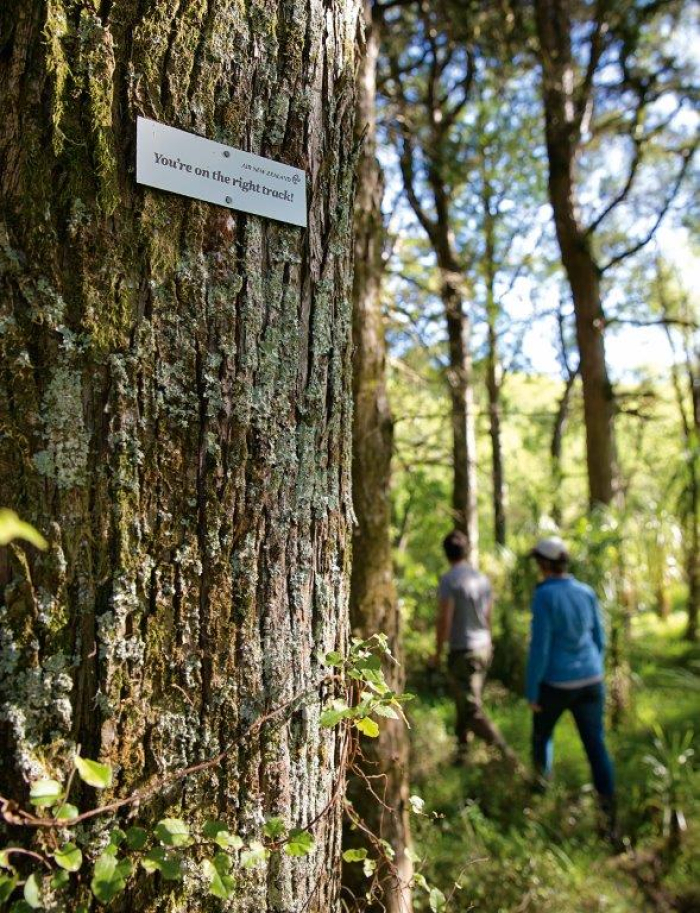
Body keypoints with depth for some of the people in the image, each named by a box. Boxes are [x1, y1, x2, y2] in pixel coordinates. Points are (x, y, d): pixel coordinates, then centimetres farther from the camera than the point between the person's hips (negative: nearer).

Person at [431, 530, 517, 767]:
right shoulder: (483, 579, 6)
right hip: (484, 647, 7)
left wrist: (438, 653, -7)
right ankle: (462, 750, 27)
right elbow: (488, 618, 13)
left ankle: (504, 750, -12)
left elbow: (444, 620, -17)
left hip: (462, 652, -7)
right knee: (465, 702, 19)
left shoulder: (448, 580, -15)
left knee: (471, 709, -3)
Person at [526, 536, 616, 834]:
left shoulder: (545, 596, -19)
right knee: (596, 745, 8)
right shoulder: (587, 592, 0)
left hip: (556, 683, -4)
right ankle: (610, 815, 2)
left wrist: (531, 692, -9)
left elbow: (539, 648, -19)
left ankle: (543, 782, 45)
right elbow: (598, 640, 8)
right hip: (589, 681, 4)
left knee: (542, 732, 24)